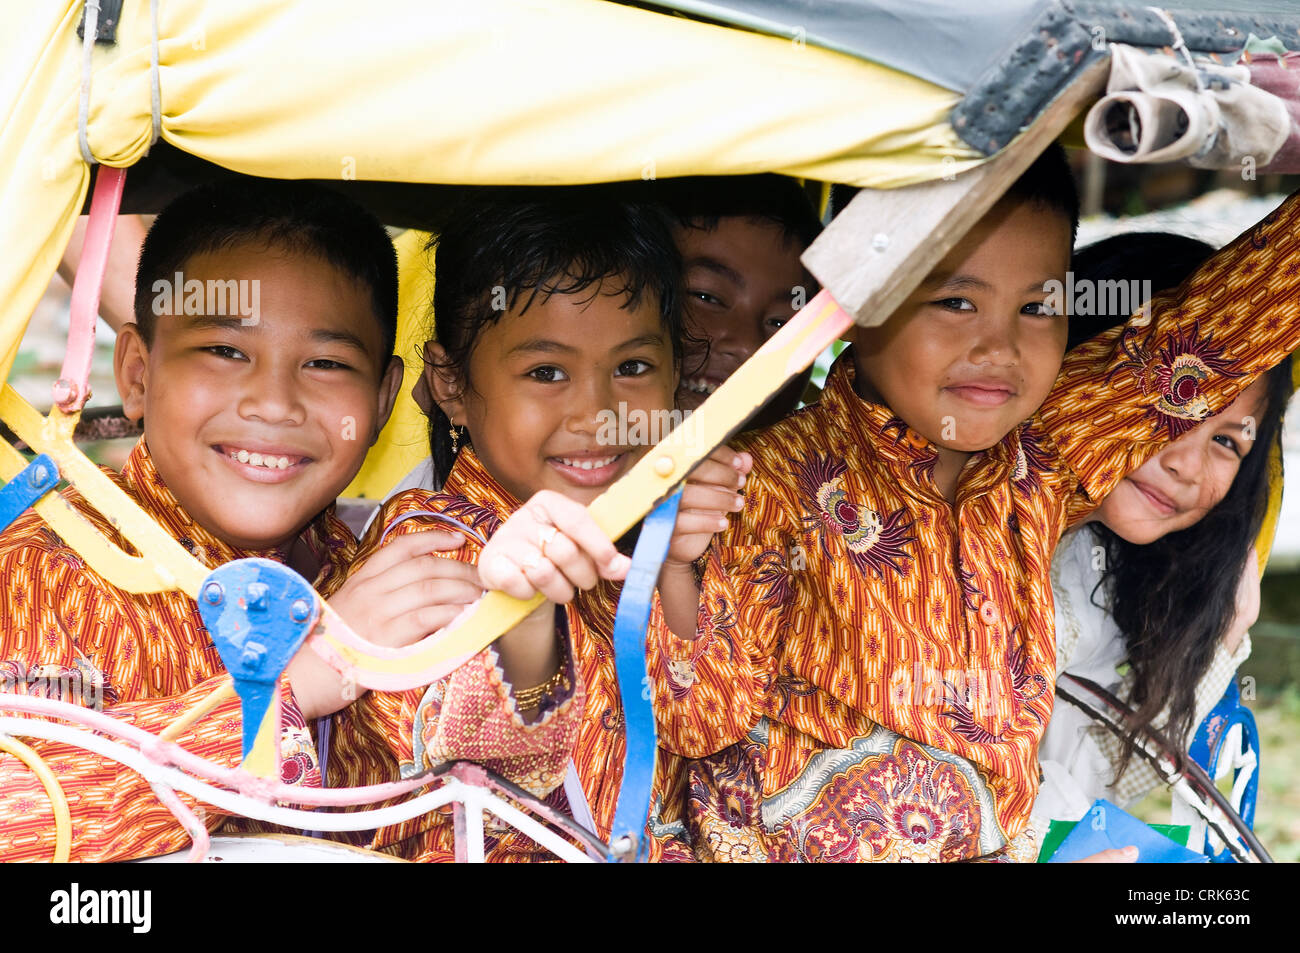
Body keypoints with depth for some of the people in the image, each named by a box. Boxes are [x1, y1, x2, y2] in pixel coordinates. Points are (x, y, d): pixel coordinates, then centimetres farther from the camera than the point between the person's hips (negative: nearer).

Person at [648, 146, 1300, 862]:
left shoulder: (1042, 459, 0)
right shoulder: (779, 478, -14)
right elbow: (702, 720, -14)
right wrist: (678, 564, -31)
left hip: (994, 846, 5)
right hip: (778, 847, -5)